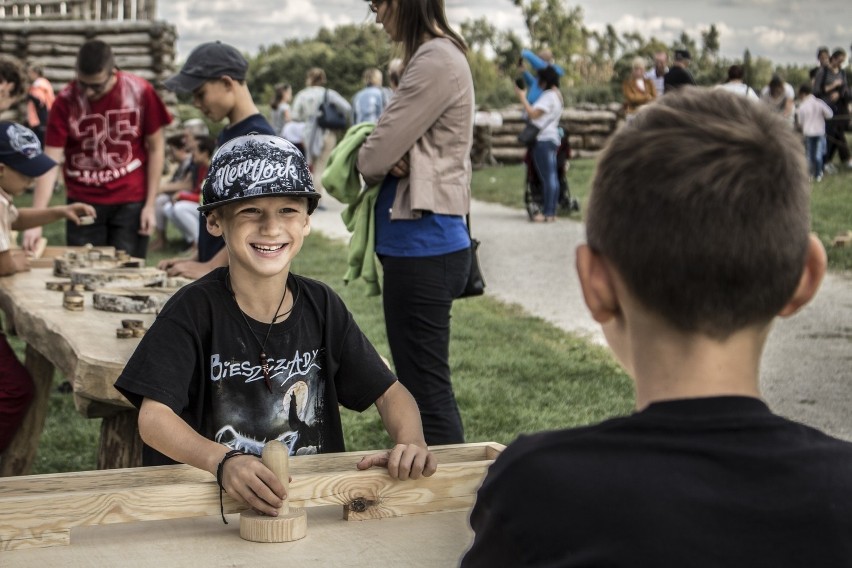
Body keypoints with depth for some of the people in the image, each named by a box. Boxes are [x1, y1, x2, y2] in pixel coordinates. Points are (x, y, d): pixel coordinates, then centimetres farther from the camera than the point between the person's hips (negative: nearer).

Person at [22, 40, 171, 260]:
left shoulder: (140, 92, -10)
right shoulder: (65, 101, -10)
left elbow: (155, 147, 0)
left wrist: (150, 205, -3)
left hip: (131, 202, 0)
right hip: (83, 203, 1)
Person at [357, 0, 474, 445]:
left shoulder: (436, 62, -16)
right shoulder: (435, 56, 16)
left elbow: (375, 159, -17)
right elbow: (400, 148, 16)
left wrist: (366, 156, 6)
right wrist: (386, 158, -7)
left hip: (422, 247, -10)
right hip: (420, 244, 10)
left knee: (427, 392, -3)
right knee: (426, 389, 18)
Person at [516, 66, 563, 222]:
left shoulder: (548, 95, -11)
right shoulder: (556, 95, 19)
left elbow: (533, 113, -18)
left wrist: (522, 98, -8)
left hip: (543, 139, -10)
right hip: (552, 139, 10)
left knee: (547, 177, -11)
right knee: (552, 176, 8)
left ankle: (547, 213, -12)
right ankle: (552, 211, 10)